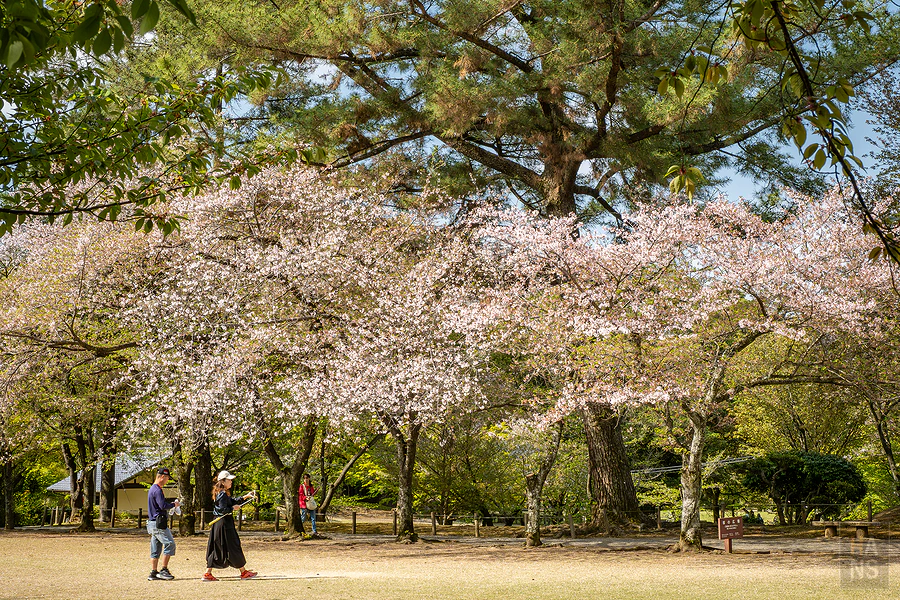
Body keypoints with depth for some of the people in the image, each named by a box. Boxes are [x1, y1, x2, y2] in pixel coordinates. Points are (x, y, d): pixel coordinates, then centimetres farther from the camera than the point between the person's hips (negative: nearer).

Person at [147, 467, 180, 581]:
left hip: (153, 522, 11)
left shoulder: (153, 489, 19)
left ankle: (153, 573, 10)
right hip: (159, 523, -11)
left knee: (155, 549, 10)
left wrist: (170, 504, 15)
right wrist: (174, 504, -6)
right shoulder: (157, 490, -15)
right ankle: (164, 570, -8)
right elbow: (163, 505, -22)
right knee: (170, 544, -8)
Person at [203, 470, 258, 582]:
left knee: (216, 549, 9)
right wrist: (233, 508, -10)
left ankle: (208, 573, 7)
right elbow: (223, 509, -24)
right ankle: (243, 572, 11)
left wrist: (245, 497, 15)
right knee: (233, 547, 1)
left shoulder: (223, 494, 14)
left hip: (218, 524, 10)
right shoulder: (223, 495, -16)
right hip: (224, 524, -10)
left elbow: (233, 501, 21)